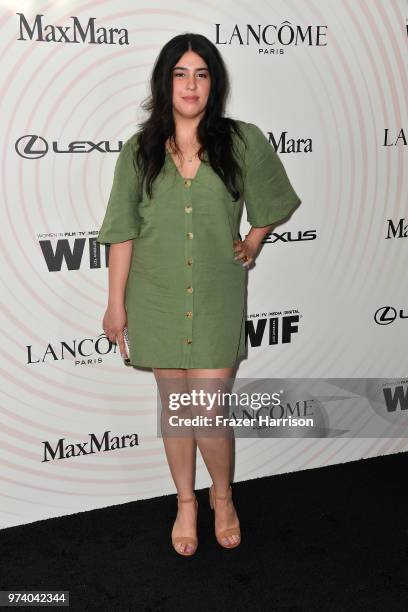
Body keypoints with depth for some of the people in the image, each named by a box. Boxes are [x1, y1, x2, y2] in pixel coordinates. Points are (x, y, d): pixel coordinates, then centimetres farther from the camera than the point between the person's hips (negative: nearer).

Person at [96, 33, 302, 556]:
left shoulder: (242, 142, -1)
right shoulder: (138, 151, 1)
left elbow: (273, 200, 16)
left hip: (217, 298, -1)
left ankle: (222, 496, 27)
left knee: (210, 411, -4)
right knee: (174, 405, 12)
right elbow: (122, 231, 1)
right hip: (157, 299, 2)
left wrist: (253, 242, 8)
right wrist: (116, 302, -1)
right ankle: (186, 502, 32)